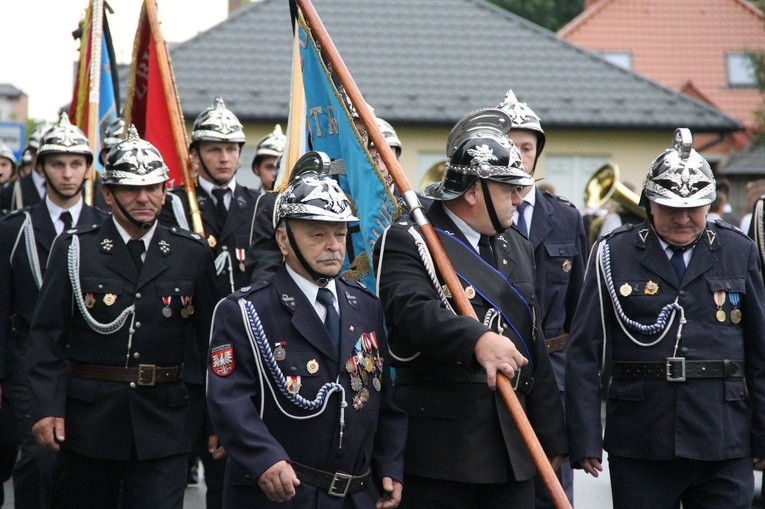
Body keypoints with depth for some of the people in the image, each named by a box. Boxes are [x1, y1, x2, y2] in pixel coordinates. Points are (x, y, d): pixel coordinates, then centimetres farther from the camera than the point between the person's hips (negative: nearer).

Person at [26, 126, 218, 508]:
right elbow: (47, 336, -1)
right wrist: (46, 408, -11)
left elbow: (211, 337, 8)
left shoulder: (192, 253, 5)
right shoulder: (74, 248, 1)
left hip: (162, 422, 0)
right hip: (87, 422, 0)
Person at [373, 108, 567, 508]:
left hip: (513, 449, 7)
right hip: (439, 451, -7)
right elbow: (414, 311, -26)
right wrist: (477, 341, -43)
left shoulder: (517, 247, 19)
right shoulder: (406, 242, -5)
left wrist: (551, 438, 17)